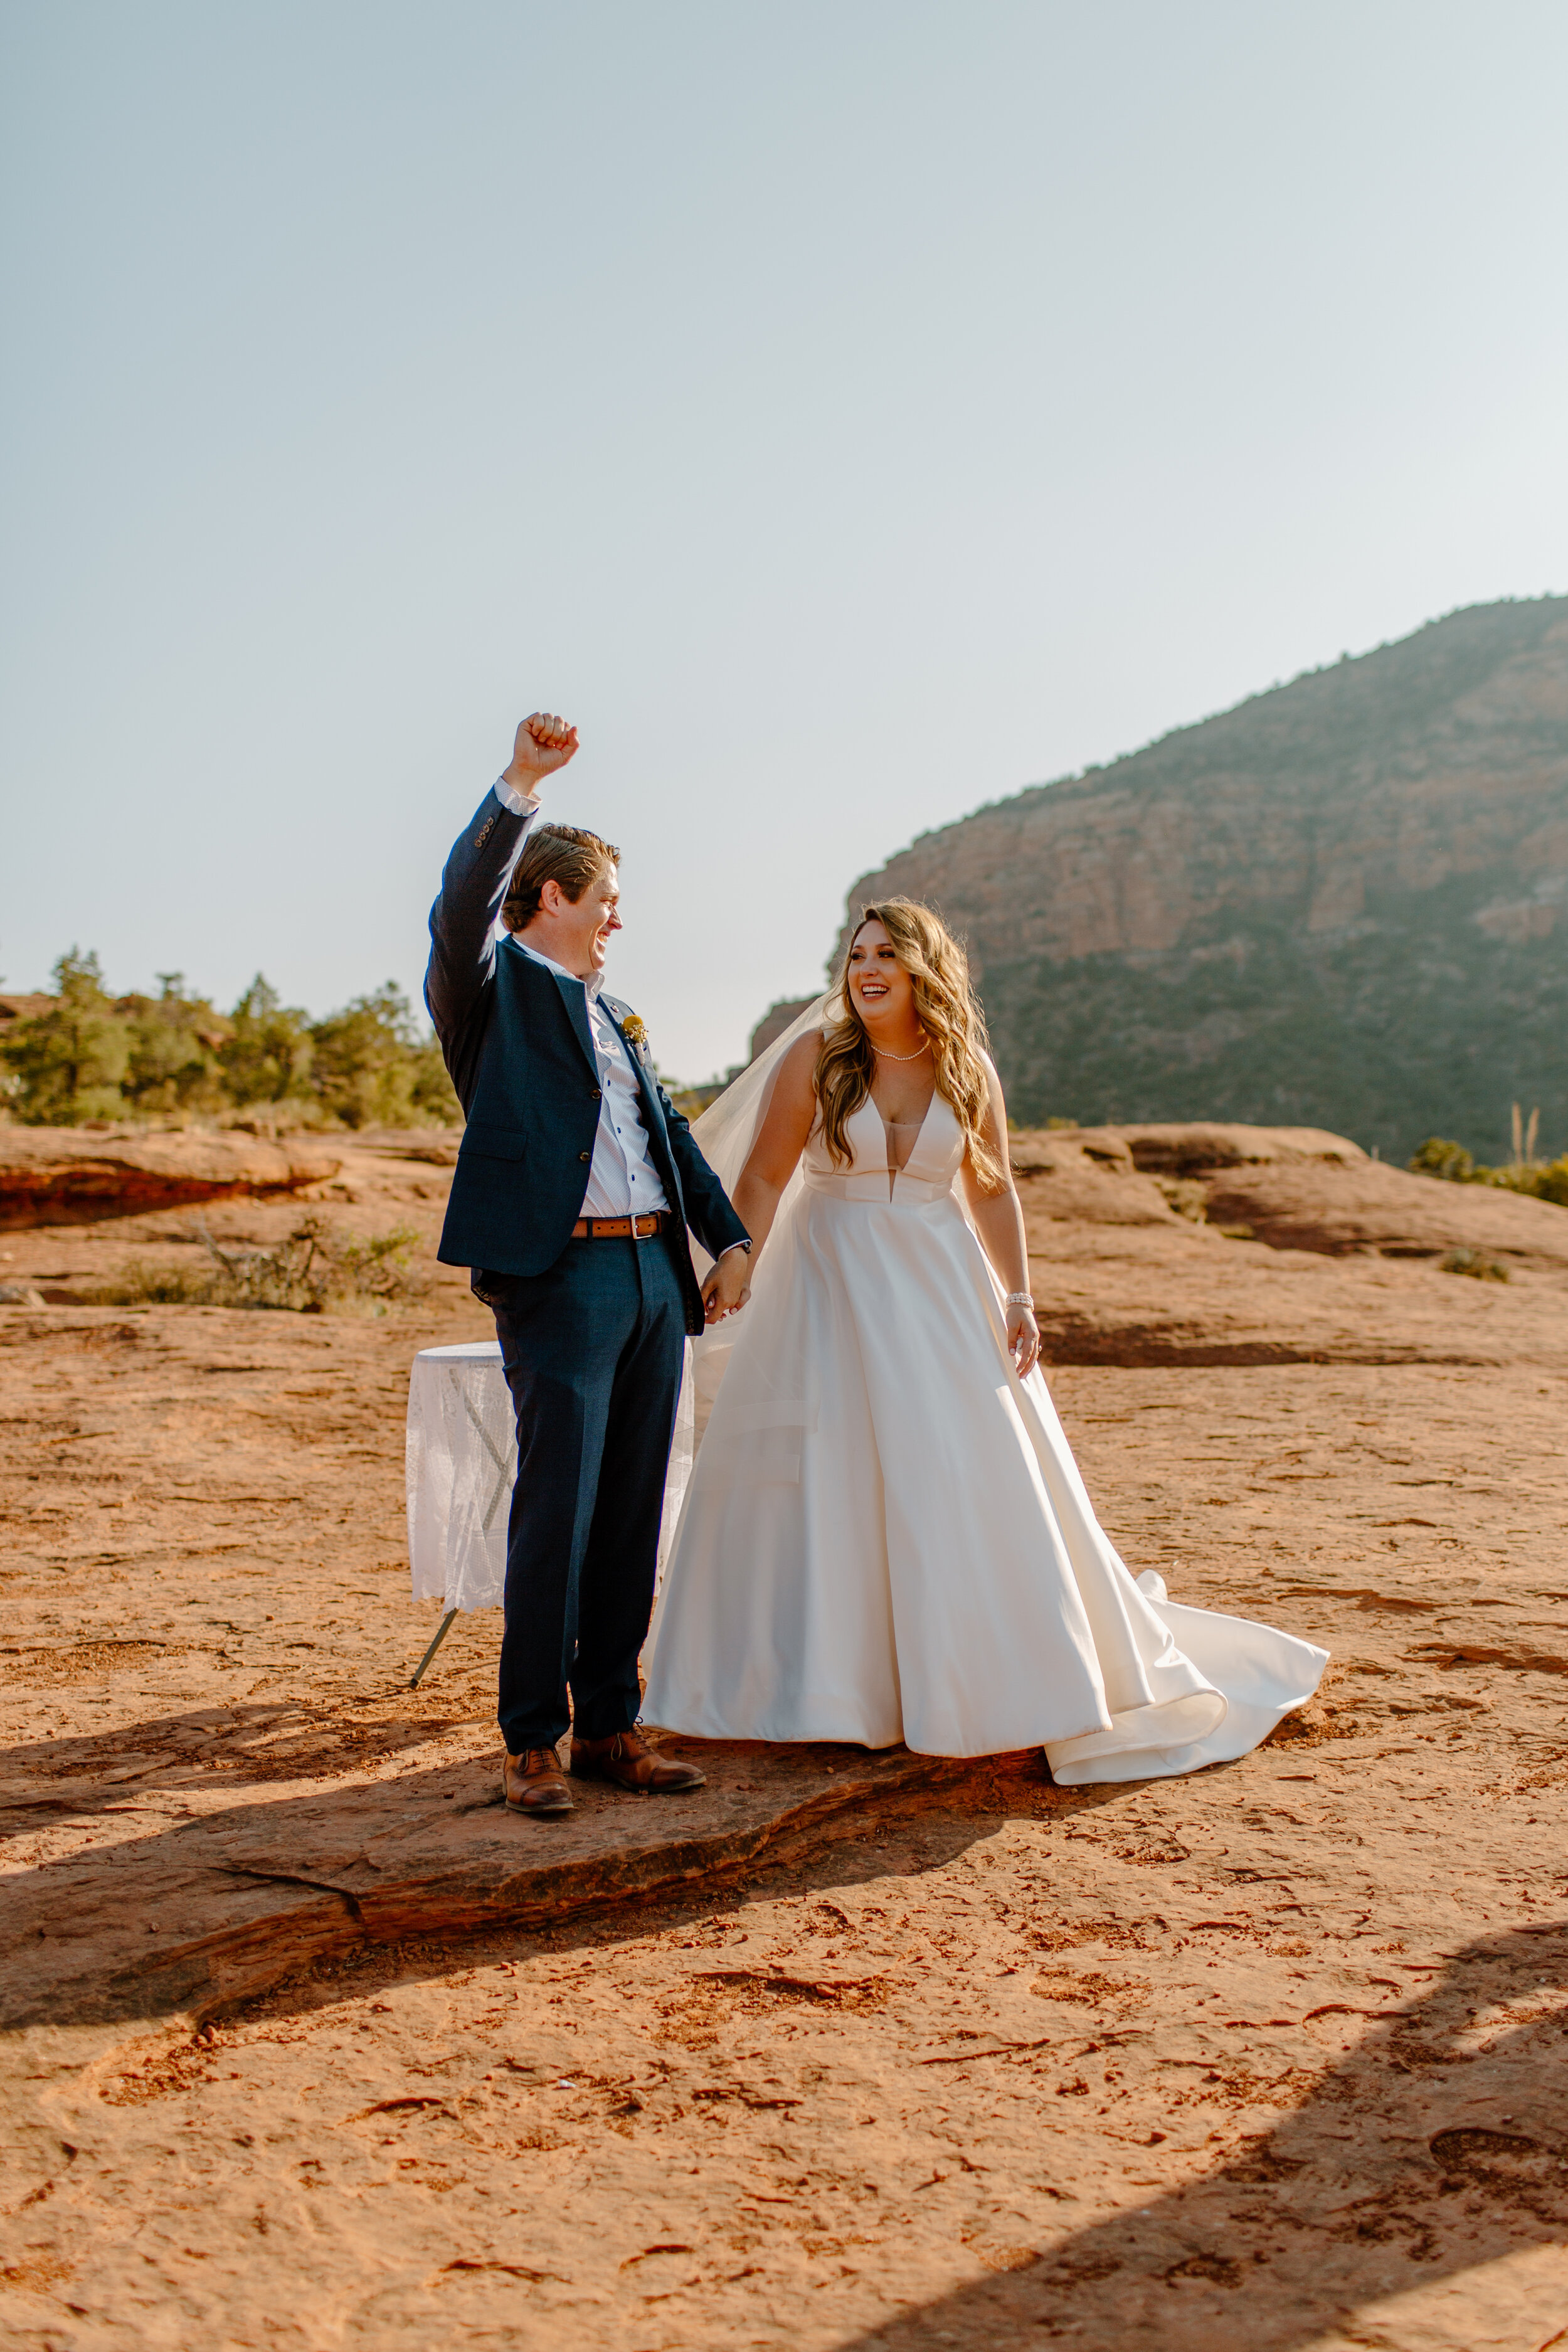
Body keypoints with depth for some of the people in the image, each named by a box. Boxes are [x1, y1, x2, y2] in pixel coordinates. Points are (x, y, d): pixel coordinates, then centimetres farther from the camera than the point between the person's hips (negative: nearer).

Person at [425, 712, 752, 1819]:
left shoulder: (617, 1016, 25)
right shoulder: (492, 989, 3)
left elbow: (670, 1130, 26)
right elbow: (462, 906, -18)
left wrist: (730, 1237, 16)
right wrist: (520, 784, -26)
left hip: (656, 1274, 7)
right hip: (559, 1278, -7)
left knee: (633, 1512, 9)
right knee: (554, 1512, -6)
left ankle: (611, 1726, 18)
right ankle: (533, 1741, 6)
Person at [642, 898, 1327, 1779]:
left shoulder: (968, 1069, 2)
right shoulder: (815, 1055, -5)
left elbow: (994, 1190, 6)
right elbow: (764, 1176, -6)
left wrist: (1019, 1297, -2)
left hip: (941, 1289, 2)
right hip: (833, 1290, -2)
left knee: (977, 1479, 3)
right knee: (827, 1481, 2)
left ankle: (1014, 1676, 20)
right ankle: (828, 1685, 15)